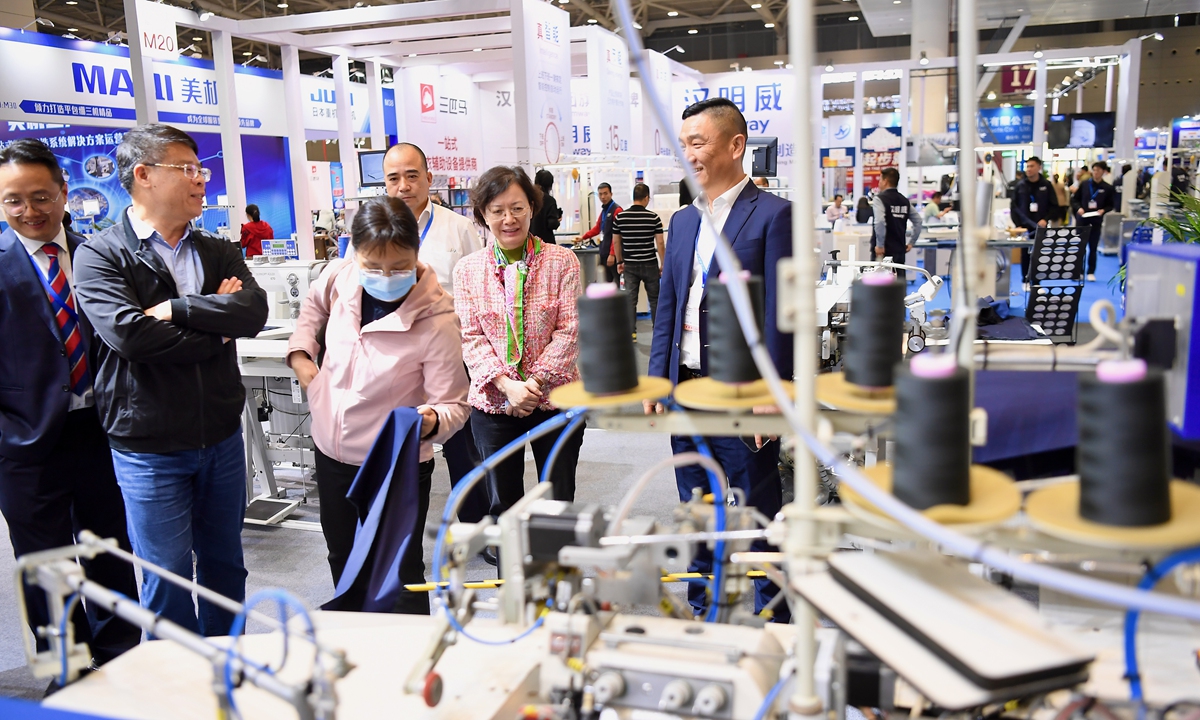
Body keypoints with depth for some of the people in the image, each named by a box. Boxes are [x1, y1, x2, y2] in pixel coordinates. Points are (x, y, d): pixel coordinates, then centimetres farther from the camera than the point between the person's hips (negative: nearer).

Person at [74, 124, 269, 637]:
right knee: (168, 580, 6)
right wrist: (216, 329, -13)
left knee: (225, 566, 18)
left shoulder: (218, 252, 7)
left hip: (222, 437, 5)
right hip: (149, 448, -5)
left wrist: (176, 309, -20)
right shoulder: (100, 256, -8)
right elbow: (128, 333, -23)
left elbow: (254, 311, -11)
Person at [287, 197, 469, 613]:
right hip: (332, 453, 6)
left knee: (401, 579, 3)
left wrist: (431, 420, -44)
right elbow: (315, 305, 15)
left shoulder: (437, 319, -27)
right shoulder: (340, 278, -11)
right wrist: (300, 352, 4)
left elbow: (453, 404, -23)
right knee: (343, 564, 25)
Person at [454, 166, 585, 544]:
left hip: (555, 398, -1)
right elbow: (471, 337, -3)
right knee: (503, 503, 13)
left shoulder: (561, 261, -2)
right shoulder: (468, 269, 2)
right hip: (493, 402, 1)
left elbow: (570, 329, -7)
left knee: (559, 500, 9)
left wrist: (535, 380, -16)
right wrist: (507, 385, -17)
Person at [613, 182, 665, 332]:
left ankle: (631, 332, 3)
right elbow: (660, 243, -7)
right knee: (654, 299, 12)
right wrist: (663, 264, 3)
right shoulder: (654, 217, -8)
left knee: (630, 299, 4)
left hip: (630, 265, 1)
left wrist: (619, 262, 16)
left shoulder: (620, 217, -2)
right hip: (650, 264, -1)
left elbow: (616, 242, 4)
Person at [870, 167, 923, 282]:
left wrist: (879, 245, -17)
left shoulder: (880, 199, -9)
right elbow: (918, 221, 11)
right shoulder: (905, 201, 11)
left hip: (883, 251, -6)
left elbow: (880, 222, -23)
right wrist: (911, 242, 15)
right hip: (900, 250, 6)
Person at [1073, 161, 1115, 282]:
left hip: (1096, 221, 0)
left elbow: (1110, 205, 4)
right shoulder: (1084, 184, 1)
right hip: (1082, 218, 0)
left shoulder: (1108, 188, -1)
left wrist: (1103, 210, -15)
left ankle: (1091, 272, 14)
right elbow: (1076, 199, 8)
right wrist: (1079, 208, -10)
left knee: (1093, 247, 6)